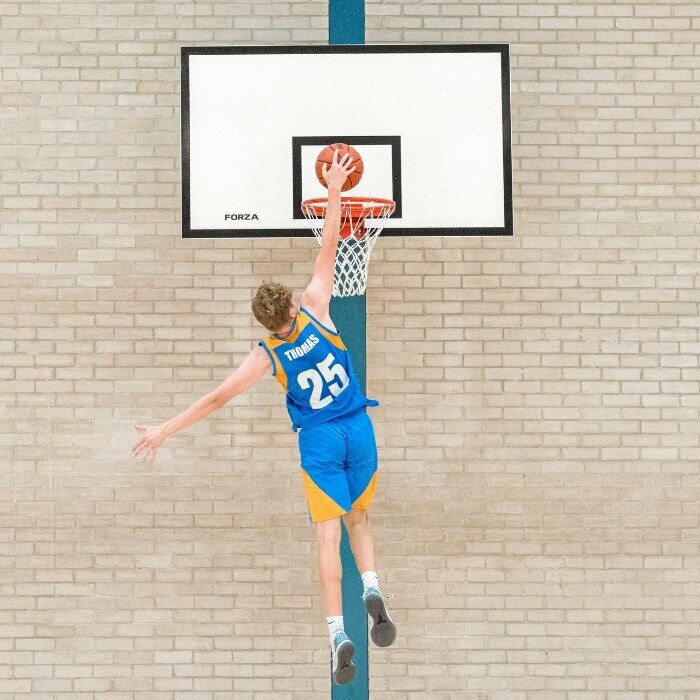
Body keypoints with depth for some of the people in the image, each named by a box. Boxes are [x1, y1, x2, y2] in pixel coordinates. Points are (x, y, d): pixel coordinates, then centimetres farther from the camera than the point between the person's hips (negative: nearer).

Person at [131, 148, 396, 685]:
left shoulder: (266, 356, -6)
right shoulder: (316, 310, -5)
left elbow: (217, 399, -5)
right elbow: (328, 249, 0)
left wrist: (166, 430, 0)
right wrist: (334, 191, 5)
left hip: (319, 440, -2)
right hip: (359, 429, 2)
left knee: (328, 535, -1)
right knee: (359, 521, 19)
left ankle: (338, 633, -11)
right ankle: (372, 587, -9)